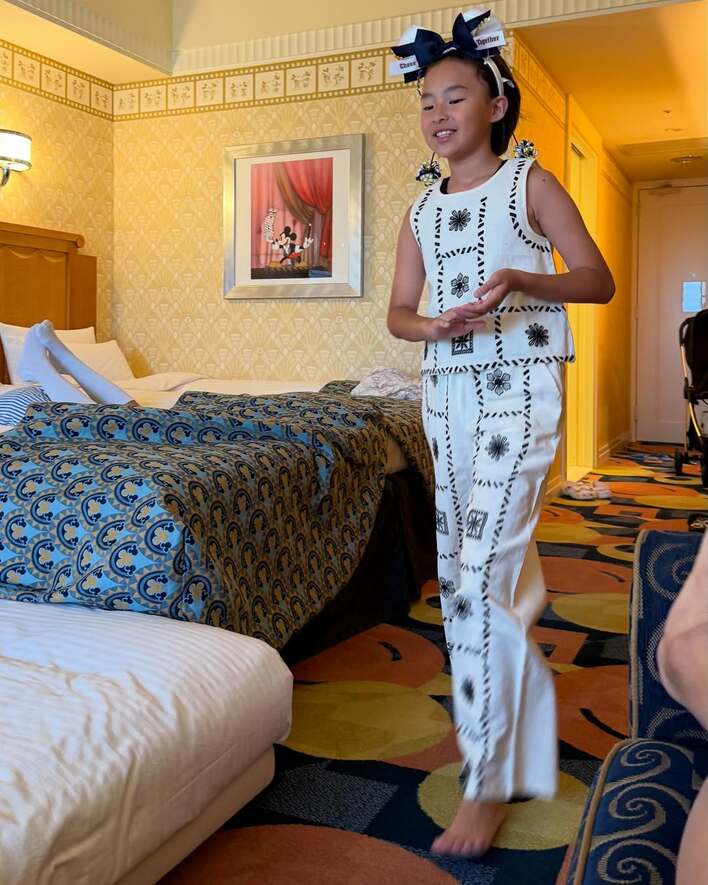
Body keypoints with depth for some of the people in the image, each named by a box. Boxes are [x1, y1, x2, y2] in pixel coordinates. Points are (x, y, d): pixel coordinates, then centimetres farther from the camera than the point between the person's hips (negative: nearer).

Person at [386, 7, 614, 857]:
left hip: (519, 387, -6)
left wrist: (520, 280, -19)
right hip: (447, 389, 6)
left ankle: (488, 781, -4)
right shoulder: (422, 210, 14)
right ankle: (510, 707, 31)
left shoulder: (530, 184, 0)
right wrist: (433, 326, -11)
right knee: (460, 569, 10)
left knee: (482, 573, -14)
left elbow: (598, 280, -2)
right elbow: (398, 312, 12)